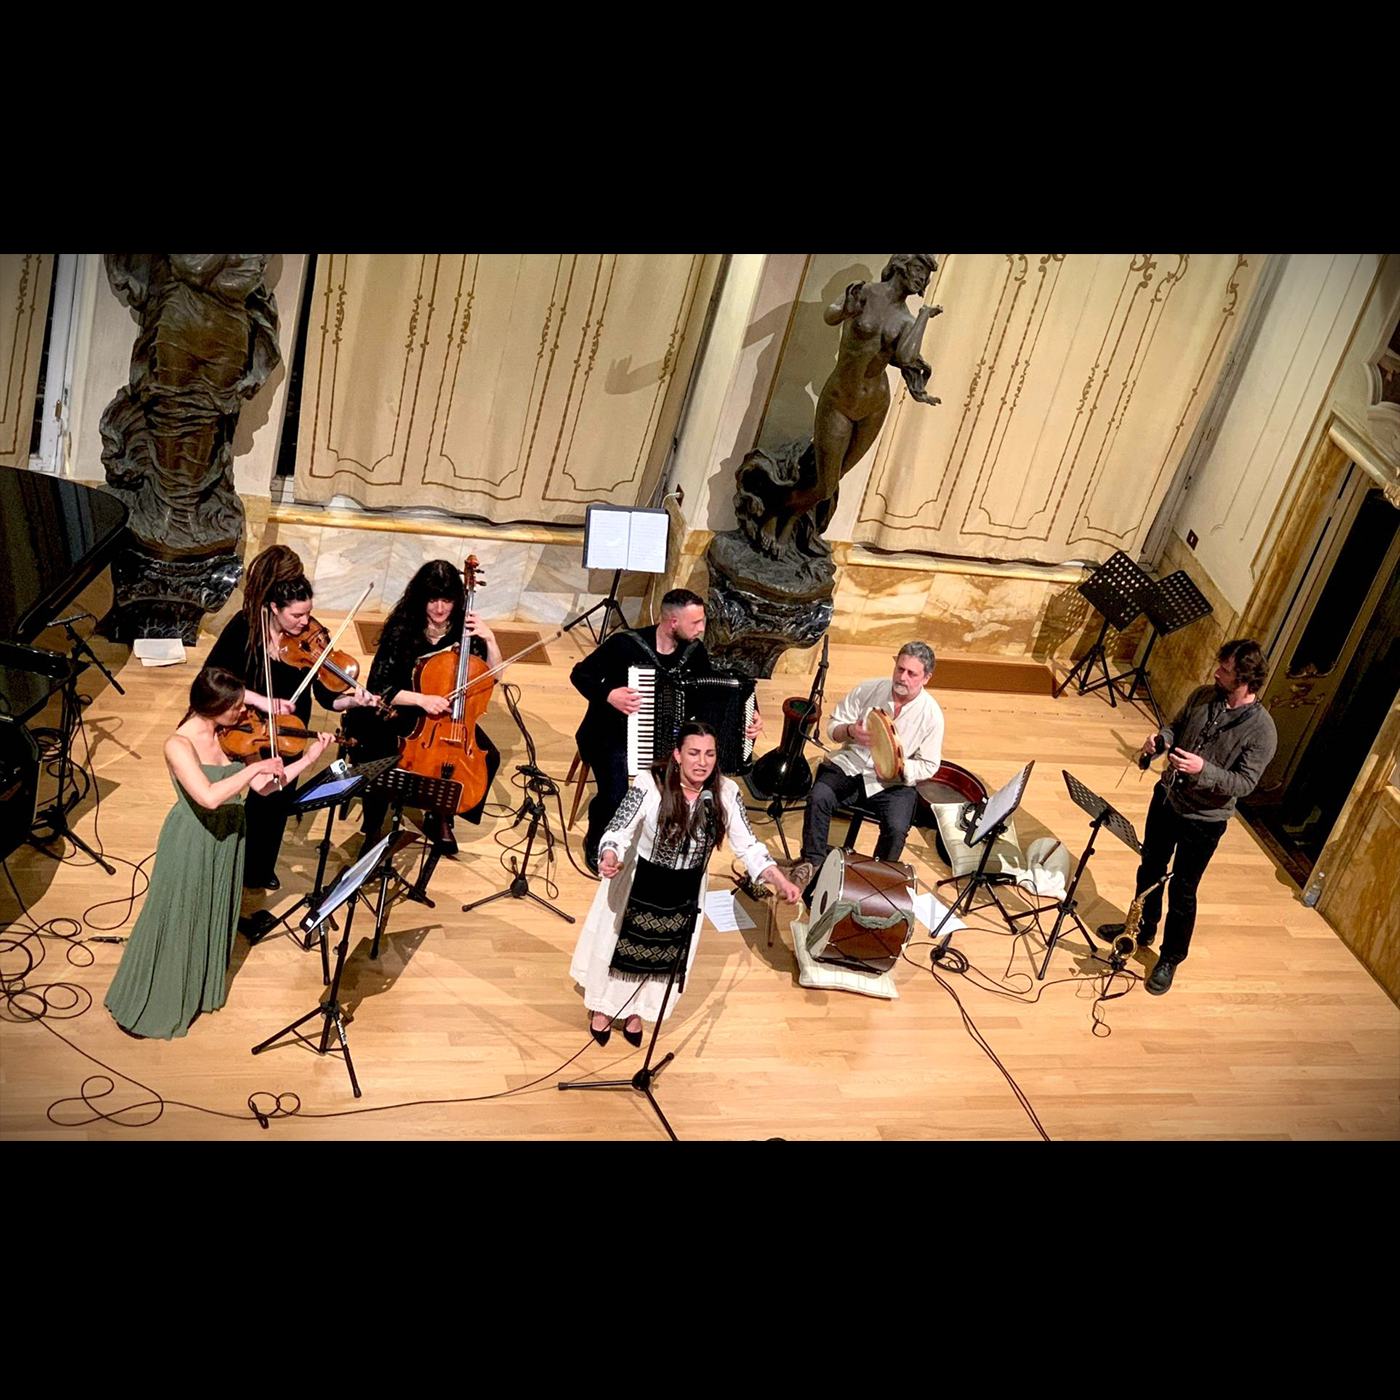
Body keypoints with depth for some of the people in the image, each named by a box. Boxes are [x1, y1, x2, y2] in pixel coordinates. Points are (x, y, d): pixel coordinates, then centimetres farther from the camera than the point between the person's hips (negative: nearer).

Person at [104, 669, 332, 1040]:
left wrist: (308, 759, -8)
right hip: (191, 845, -6)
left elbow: (263, 786, -2)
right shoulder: (179, 745, -23)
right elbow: (209, 797, -36)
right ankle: (156, 1006, 27)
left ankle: (202, 988, 43)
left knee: (215, 919, 21)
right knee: (177, 924, 7)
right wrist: (254, 767, -30)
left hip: (227, 840, 6)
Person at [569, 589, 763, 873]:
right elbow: (580, 674, -12)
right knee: (615, 796, -28)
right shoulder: (625, 645, -19)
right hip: (610, 733, -5)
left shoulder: (694, 651, -4)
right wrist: (609, 695, -30)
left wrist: (749, 715, -9)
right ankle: (595, 842, 6)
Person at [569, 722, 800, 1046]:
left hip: (685, 893, 3)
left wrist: (779, 880, -24)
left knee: (667, 954, 20)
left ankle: (637, 1012, 48)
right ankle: (603, 1008, 46)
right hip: (640, 885, -3)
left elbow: (747, 846, -12)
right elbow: (618, 831, -25)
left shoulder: (725, 792, -17)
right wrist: (609, 857, -47)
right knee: (623, 944, 17)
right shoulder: (650, 785, -27)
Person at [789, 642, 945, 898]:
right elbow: (833, 726, 5)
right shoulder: (869, 690, -3)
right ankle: (812, 862, -8)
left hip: (895, 782, -1)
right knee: (818, 797, -26)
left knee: (896, 829, -27)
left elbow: (928, 766, -2)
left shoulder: (931, 714, -6)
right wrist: (850, 732, -19)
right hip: (850, 765, 1)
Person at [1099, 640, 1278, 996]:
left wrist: (1204, 770, -36)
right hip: (1166, 798, 6)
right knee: (1150, 869, 23)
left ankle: (1170, 958, 29)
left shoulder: (1262, 730, -22)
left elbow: (1245, 782, -22)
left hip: (1204, 820, -6)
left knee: (1182, 892, 8)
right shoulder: (1203, 696, -6)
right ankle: (1142, 930, 47)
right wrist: (1161, 740, -12)